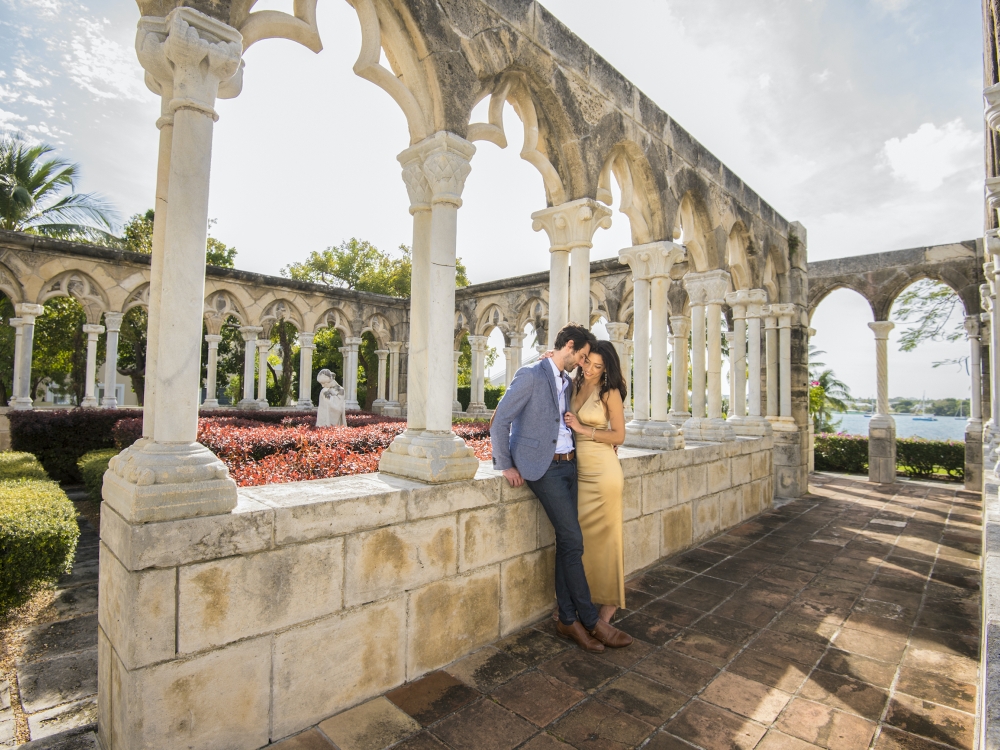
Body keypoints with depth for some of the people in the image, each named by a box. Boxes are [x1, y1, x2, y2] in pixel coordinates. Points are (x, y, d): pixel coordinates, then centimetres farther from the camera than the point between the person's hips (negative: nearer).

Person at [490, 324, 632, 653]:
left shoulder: (565, 382, 16)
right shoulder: (530, 375, -11)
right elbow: (499, 421, -11)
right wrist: (505, 466, -9)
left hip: (568, 465, 8)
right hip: (544, 468, -8)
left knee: (566, 543, 8)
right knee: (573, 541, -6)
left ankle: (568, 619, 18)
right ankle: (592, 619, 9)